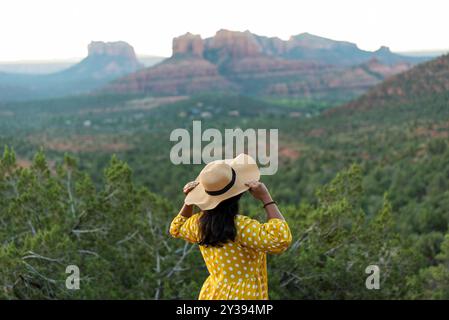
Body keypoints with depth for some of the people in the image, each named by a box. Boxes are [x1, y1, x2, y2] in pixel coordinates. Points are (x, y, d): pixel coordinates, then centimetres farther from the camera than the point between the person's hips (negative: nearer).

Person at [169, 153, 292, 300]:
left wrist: (188, 201, 8)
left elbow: (177, 229, 18)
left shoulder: (200, 222, -4)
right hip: (240, 295, -7)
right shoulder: (240, 226, -27)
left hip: (211, 293, 7)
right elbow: (281, 239, -31)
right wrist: (266, 198, -28)